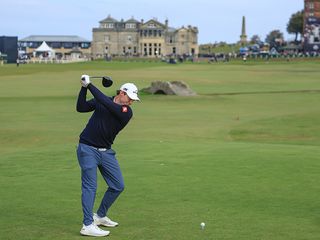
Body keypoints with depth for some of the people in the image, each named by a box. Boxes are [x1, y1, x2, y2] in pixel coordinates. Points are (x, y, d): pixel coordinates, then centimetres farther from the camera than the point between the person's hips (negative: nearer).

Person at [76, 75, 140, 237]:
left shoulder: (126, 112, -6)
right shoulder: (100, 101, -1)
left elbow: (107, 104, -21)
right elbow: (81, 108, -7)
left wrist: (90, 85, -22)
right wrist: (84, 88, -19)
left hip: (106, 151, 3)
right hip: (88, 149, -3)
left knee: (118, 186, 6)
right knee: (90, 186, -10)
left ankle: (100, 216, 25)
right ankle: (88, 225, -12)